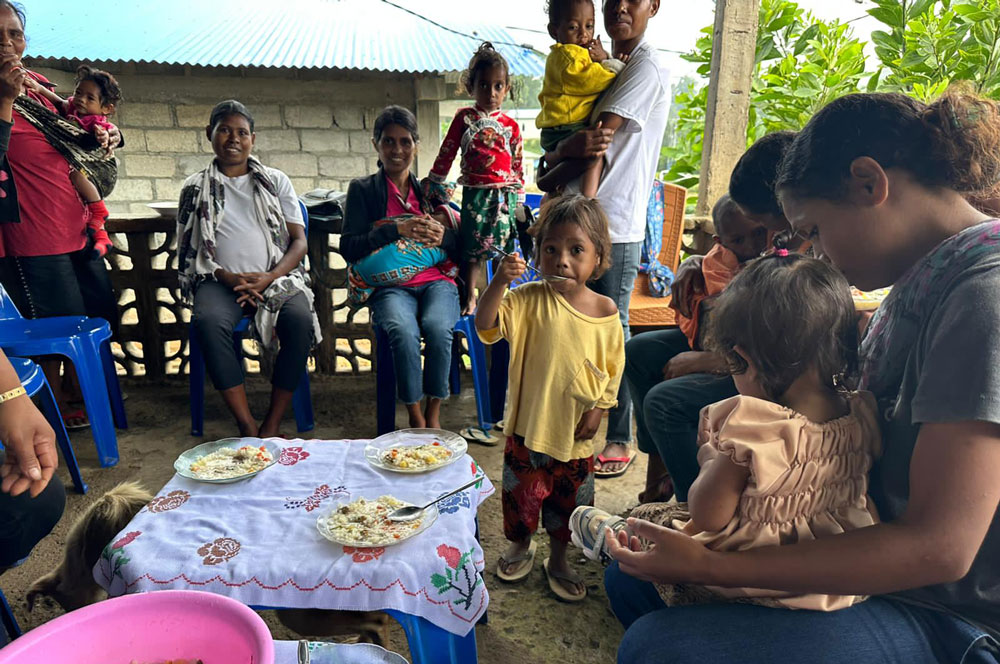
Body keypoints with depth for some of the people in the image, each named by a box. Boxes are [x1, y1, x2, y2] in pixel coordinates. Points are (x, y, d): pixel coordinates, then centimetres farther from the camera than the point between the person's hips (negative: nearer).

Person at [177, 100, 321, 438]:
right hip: (221, 280, 0)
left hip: (275, 277, 0)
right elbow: (188, 251, 9)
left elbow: (299, 241, 7)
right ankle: (247, 425, -25)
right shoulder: (195, 189, 14)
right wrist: (227, 278, -10)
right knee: (209, 321, -34)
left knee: (300, 319, -32)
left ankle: (273, 424, -22)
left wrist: (268, 278, -11)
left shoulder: (275, 181, 14)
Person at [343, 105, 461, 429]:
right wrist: (397, 230, -12)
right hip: (390, 286, -1)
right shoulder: (363, 190, 11)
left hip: (436, 281, 2)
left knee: (437, 328, -31)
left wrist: (443, 236, -9)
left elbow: (464, 247, 15)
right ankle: (415, 417, -16)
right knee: (404, 332, -34)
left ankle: (433, 415, -14)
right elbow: (348, 248, -2)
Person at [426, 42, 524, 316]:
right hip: (475, 193, -1)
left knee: (504, 251, 5)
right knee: (472, 250, 2)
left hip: (505, 195, 2)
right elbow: (446, 154, 7)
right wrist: (431, 188, 7)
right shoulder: (464, 118, 5)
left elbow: (518, 165, 11)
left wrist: (518, 201, 9)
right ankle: (468, 298, 17)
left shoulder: (510, 125, 8)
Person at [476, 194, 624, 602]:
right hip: (529, 422, -1)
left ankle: (558, 560, 43)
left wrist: (599, 409, -4)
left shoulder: (605, 311, -7)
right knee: (522, 492, 17)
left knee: (570, 499, 18)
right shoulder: (529, 300, -12)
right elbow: (486, 327, -24)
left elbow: (613, 365, 2)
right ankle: (520, 547, 46)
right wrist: (499, 282, -37)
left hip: (576, 429, 1)